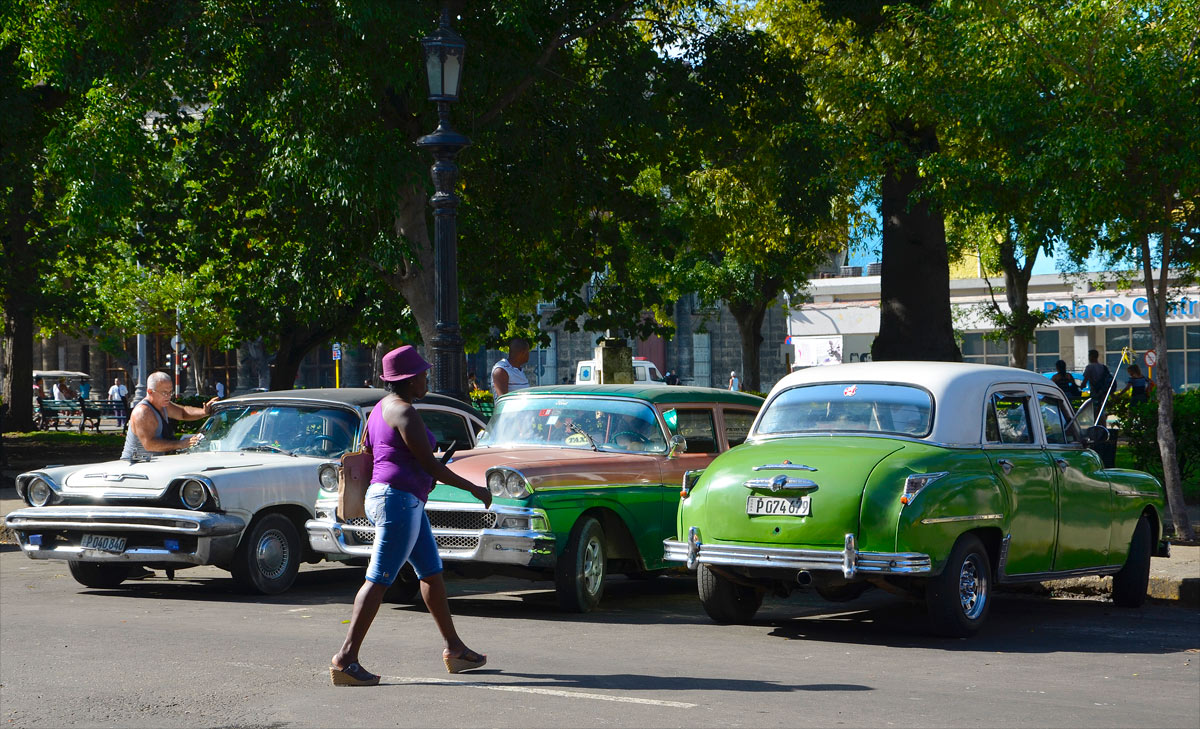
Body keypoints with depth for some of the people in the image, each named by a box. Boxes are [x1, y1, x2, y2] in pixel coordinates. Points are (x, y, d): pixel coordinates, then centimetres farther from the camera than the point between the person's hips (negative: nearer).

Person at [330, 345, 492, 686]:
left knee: (432, 572, 16)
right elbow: (430, 464, -17)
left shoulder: (381, 408, 15)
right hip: (399, 500, -11)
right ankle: (346, 658, -14)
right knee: (379, 580, -12)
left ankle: (454, 648, 24)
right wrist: (474, 489, -9)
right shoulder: (404, 412, -15)